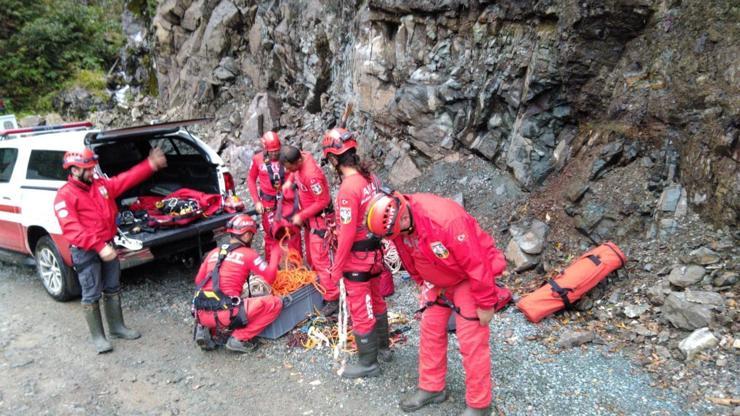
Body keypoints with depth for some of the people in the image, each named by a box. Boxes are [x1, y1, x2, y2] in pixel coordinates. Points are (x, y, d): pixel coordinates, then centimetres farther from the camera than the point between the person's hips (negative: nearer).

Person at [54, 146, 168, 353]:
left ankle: (117, 327, 30)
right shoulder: (65, 195, -13)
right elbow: (71, 229, -22)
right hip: (85, 252, -7)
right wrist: (98, 246, -31)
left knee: (112, 289, 16)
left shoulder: (101, 184, 7)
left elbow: (127, 179, 7)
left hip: (107, 246, 7)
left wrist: (151, 165, -5)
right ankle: (98, 337, 15)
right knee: (92, 295, 3)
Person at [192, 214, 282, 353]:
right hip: (225, 313, -6)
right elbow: (270, 277, 3)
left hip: (202, 313, 6)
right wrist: (275, 255, 19)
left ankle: (205, 329, 12)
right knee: (275, 303, 1)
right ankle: (239, 339, -2)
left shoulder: (214, 252, 16)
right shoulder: (248, 253, 1)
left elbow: (198, 281, 21)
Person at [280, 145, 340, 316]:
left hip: (320, 217, -9)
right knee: (311, 254, 18)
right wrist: (289, 181, 1)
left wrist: (301, 216, -18)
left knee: (319, 258, -9)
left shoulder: (311, 175, -33)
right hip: (310, 215, 9)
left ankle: (333, 299, -4)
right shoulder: (301, 156, -7)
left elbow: (323, 201, -24)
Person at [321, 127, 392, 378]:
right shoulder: (371, 178, -2)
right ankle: (383, 347, 42)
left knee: (360, 310, 7)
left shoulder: (348, 189, -24)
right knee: (376, 302, 24)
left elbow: (347, 234, -23)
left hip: (357, 257, -8)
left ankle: (368, 363, 22)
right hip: (375, 251, 8)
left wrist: (336, 268, -13)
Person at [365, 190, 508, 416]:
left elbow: (477, 264, -29)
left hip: (470, 278, -7)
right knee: (431, 329, 11)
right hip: (438, 280, 7)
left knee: (471, 340, -4)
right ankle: (431, 388, 29)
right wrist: (424, 284, 13)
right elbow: (411, 261, 6)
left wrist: (486, 303, -21)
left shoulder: (445, 219, -37)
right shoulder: (398, 224, -14)